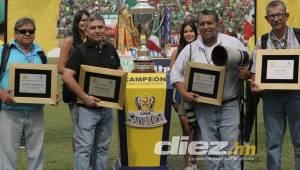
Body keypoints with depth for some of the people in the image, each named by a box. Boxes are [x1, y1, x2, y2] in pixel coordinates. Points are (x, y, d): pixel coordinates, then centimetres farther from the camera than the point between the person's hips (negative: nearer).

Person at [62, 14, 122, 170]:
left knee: (102, 147, 13)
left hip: (107, 107, 6)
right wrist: (84, 97, -21)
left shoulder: (110, 49, 9)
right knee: (84, 148, -7)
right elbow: (67, 76, -17)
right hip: (86, 107, -6)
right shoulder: (80, 50, -8)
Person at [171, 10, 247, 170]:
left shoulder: (233, 43, -3)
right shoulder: (190, 48, 3)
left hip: (229, 106, -2)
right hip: (203, 107, 2)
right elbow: (176, 72, 8)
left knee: (230, 148, -2)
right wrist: (184, 93, -6)